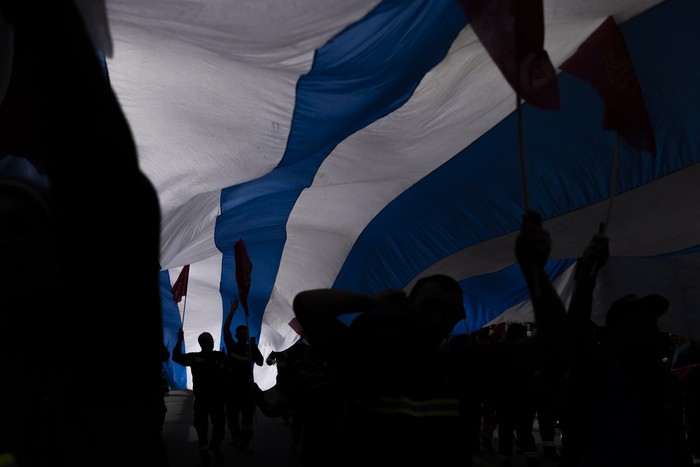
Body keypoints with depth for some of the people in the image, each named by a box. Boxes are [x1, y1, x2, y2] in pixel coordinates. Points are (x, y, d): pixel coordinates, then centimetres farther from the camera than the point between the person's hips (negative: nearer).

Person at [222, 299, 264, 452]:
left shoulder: (251, 349, 4)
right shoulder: (231, 346, 1)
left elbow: (260, 363, -7)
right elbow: (225, 329, -11)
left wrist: (254, 346, -15)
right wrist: (232, 310, -16)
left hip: (247, 386, 0)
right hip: (232, 386, 0)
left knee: (248, 416, -5)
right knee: (232, 415, 12)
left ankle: (244, 443, -1)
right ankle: (235, 436, 33)